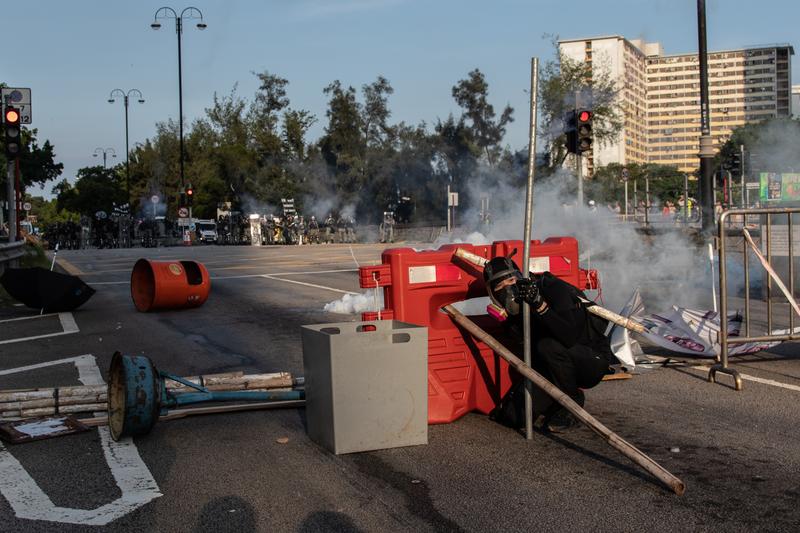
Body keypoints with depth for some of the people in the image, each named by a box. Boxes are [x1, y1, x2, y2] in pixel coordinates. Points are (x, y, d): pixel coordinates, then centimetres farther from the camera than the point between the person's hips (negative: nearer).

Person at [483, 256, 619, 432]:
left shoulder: (553, 288, -22)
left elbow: (569, 337, -37)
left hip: (594, 360, -6)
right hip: (549, 371, 6)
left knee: (548, 345, -36)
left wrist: (540, 305, -42)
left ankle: (573, 404, -12)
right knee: (512, 415, -10)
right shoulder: (517, 307, -2)